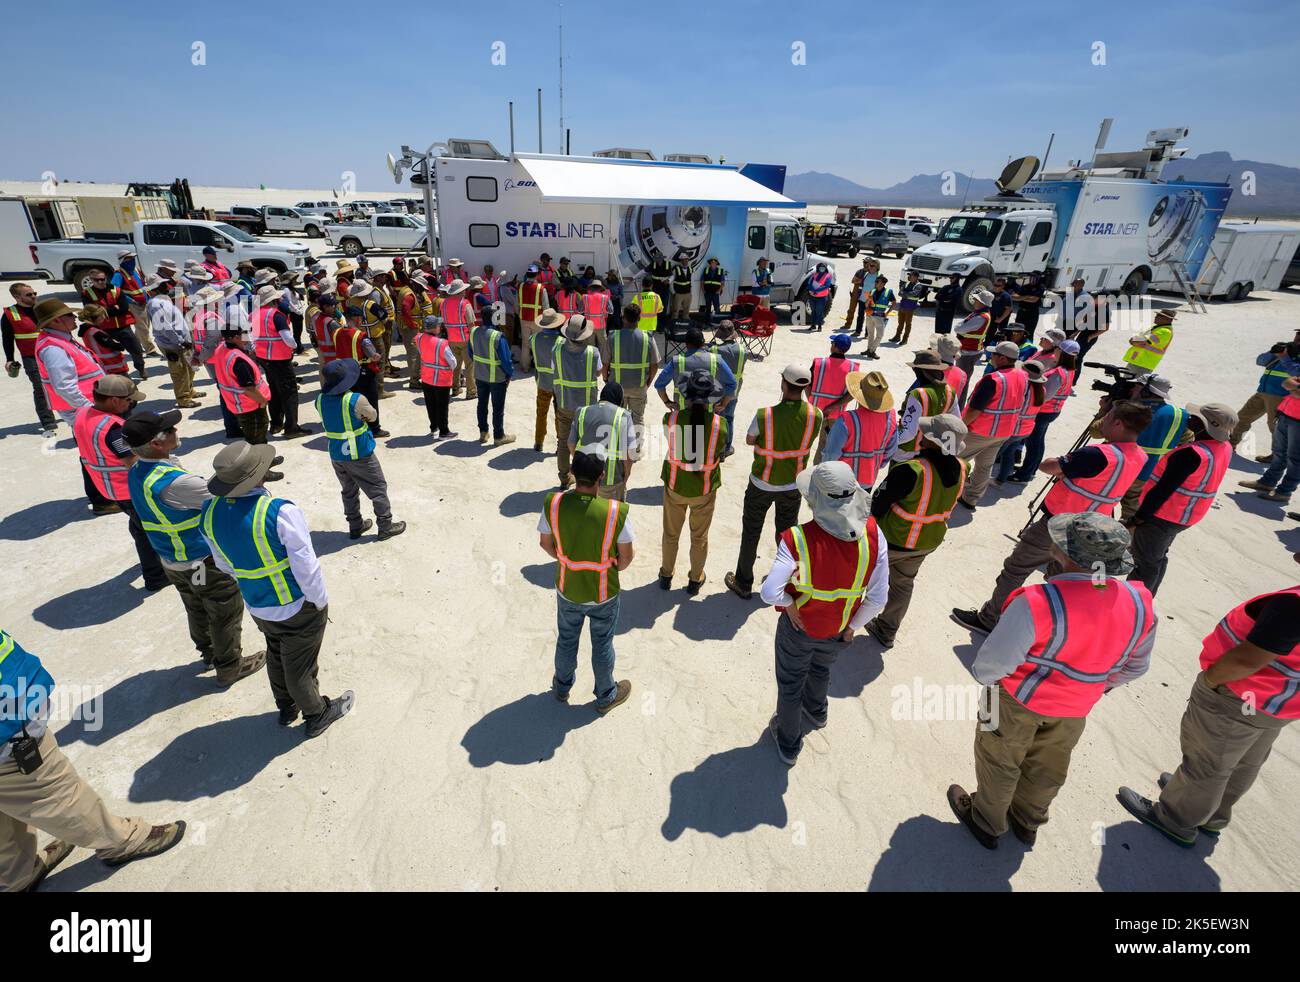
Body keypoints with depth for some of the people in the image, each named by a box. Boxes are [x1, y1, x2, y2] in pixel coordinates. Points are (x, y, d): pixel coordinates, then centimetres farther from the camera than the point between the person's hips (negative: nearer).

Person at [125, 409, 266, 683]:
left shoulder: (135, 472, -5)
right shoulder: (173, 481, -34)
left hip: (171, 562, 9)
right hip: (204, 562, -8)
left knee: (197, 609, 27)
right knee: (226, 613, 11)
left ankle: (209, 652, 47)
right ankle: (230, 666, 27)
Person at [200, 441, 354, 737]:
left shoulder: (210, 512, -11)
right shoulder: (280, 512, -31)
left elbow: (223, 563, 5)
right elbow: (306, 567, -25)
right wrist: (321, 601, -9)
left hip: (257, 607, 6)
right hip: (298, 607, -6)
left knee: (276, 656, 29)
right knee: (300, 666, 15)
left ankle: (286, 708, 51)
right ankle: (316, 715, 39)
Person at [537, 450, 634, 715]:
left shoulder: (553, 503, -24)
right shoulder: (616, 512, -30)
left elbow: (545, 543, -6)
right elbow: (626, 556, -16)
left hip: (567, 590, 2)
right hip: (604, 595, -2)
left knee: (566, 640, 28)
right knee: (602, 645, 22)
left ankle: (562, 687, 53)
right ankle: (606, 696, 46)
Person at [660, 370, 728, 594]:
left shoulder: (671, 419, -22)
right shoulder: (719, 424, -22)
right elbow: (720, 449, -5)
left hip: (675, 486, 1)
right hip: (705, 489, 0)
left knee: (671, 534, 24)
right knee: (699, 537, 22)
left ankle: (666, 575, 43)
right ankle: (695, 580, 40)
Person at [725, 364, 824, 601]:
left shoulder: (764, 415, -26)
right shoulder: (816, 415, -18)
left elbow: (749, 440, -7)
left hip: (762, 484, -2)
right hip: (794, 484, 3)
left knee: (751, 533, 16)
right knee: (787, 533, 23)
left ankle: (743, 584, 29)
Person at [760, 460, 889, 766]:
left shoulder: (797, 540, -34)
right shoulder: (872, 535, -23)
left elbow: (769, 593, -38)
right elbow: (878, 598, -16)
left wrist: (787, 602, -15)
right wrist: (854, 626, 1)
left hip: (799, 627, -4)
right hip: (839, 631, 4)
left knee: (790, 684, 24)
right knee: (821, 669, 36)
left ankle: (788, 745, 48)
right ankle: (815, 712, 66)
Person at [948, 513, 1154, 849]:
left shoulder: (1038, 604, -39)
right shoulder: (1139, 604, -19)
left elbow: (993, 661, -28)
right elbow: (1135, 666, -1)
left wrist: (982, 675, -4)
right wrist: (1102, 683, 19)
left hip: (1020, 698, -5)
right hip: (1076, 708, 5)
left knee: (999, 761, 22)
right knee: (1047, 767, 30)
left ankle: (987, 823, 45)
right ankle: (1028, 822, 54)